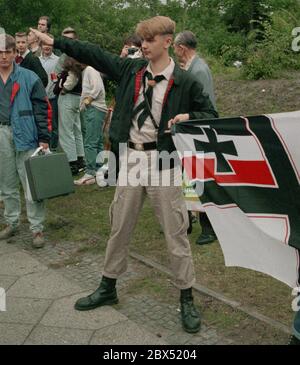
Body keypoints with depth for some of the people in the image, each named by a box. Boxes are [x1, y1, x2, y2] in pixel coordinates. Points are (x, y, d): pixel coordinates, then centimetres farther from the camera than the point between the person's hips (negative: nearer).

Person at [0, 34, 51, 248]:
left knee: (31, 185, -1)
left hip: (25, 136, -4)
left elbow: (43, 109, -3)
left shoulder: (29, 78, -2)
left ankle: (37, 229, 7)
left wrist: (44, 138, -8)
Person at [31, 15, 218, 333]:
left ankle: (186, 299, 19)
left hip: (163, 161, -4)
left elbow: (211, 114, 1)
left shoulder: (183, 82, -5)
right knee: (119, 228, 15)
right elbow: (94, 55, 9)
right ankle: (107, 288, 32)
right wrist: (54, 41, 9)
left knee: (175, 232, 3)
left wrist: (187, 117, -19)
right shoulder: (131, 69, 6)